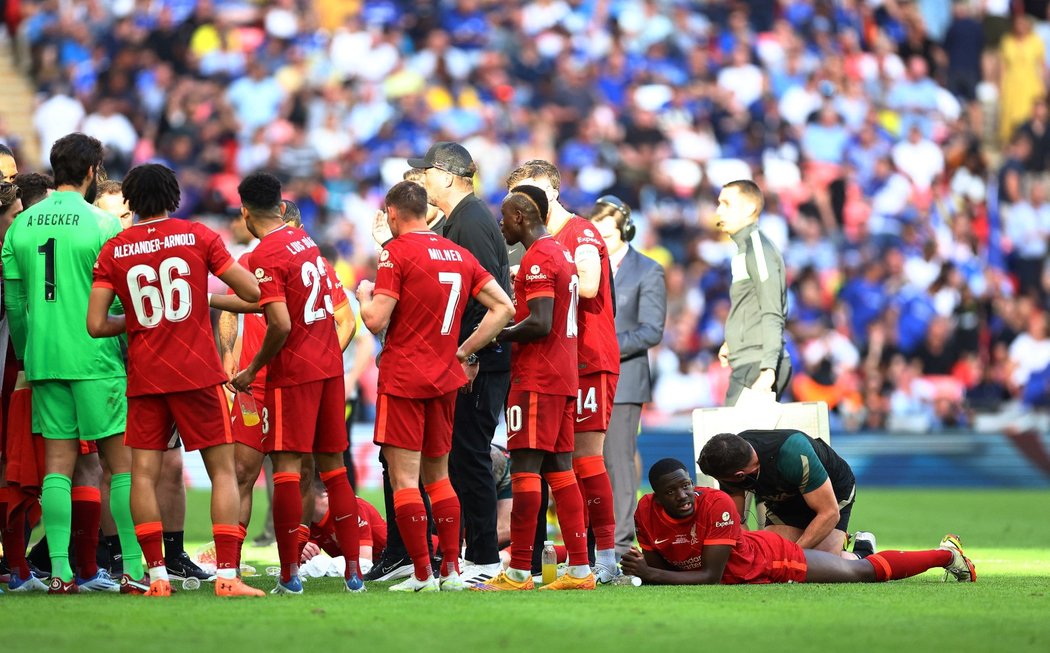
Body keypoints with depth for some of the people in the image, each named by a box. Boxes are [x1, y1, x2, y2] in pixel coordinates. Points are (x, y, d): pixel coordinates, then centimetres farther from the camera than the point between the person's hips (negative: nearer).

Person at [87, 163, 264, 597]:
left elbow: (96, 325, -2)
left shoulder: (113, 251, 2)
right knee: (222, 471, 3)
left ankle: (157, 576, -3)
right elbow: (253, 292, -1)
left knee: (143, 474, 5)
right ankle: (227, 575, -7)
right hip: (198, 373, -1)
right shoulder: (198, 236, 0)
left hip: (145, 378, 1)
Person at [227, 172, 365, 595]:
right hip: (330, 365, 7)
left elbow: (281, 325, -21)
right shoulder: (305, 241, 10)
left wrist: (253, 370, -7)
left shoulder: (265, 256, -14)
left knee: (286, 467, -5)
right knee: (333, 466, 11)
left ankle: (289, 575, -8)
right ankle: (353, 571, 9)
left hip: (292, 372, -7)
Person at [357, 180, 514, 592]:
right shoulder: (459, 254, 10)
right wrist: (466, 351, 13)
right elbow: (503, 307, 9)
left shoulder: (396, 252, -10)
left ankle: (422, 575, -7)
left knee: (403, 477, -3)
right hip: (445, 378, 6)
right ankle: (451, 570, 11)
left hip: (403, 378, -6)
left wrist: (364, 295, 6)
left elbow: (376, 321, -15)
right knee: (438, 475, 15)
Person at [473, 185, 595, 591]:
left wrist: (496, 337, -9)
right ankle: (580, 569, 6)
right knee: (559, 468, 9)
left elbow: (540, 324, -21)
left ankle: (519, 572, -10)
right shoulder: (562, 254, 18)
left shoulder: (537, 258, -13)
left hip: (535, 381, -10)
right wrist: (505, 333, 15)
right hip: (564, 378, 10)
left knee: (525, 468, -9)